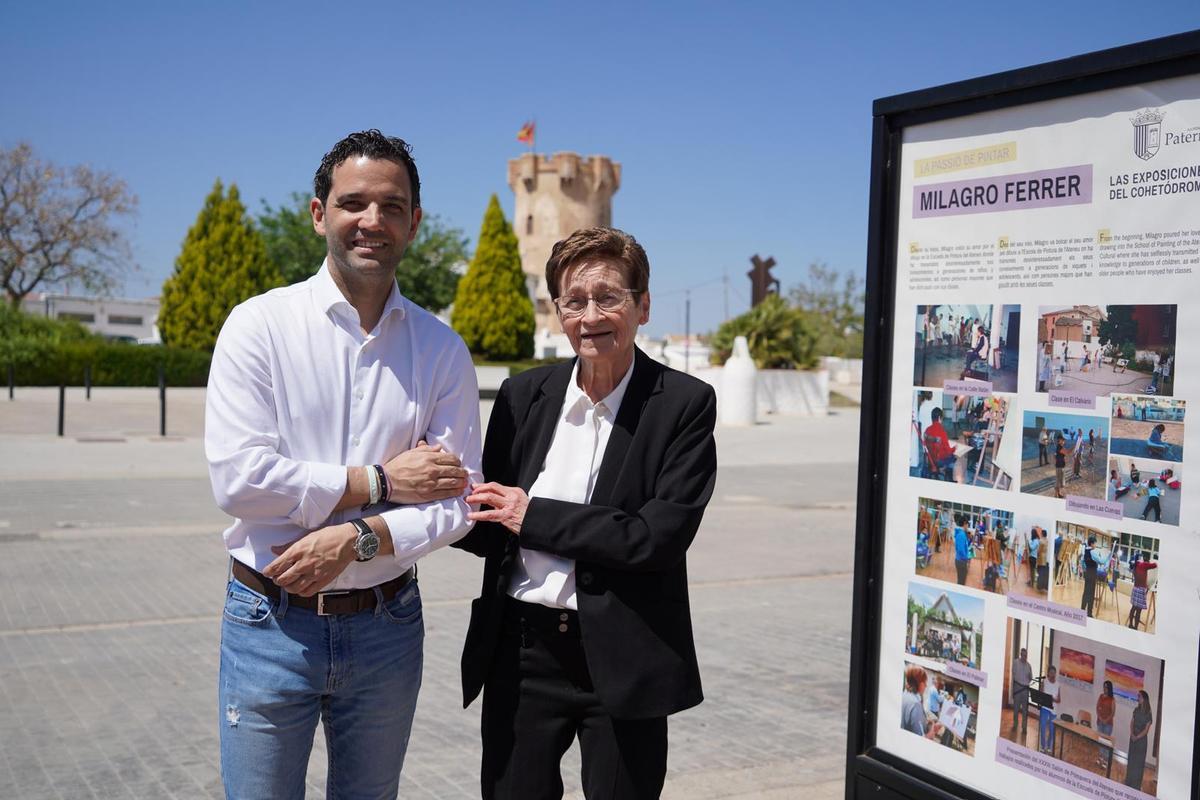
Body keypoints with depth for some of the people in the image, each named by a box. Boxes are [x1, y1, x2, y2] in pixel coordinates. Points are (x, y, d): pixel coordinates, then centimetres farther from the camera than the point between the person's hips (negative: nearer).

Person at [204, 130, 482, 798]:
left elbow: (458, 500, -2)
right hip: (271, 623, -2)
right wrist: (378, 481, -13)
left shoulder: (442, 351, 1)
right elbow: (239, 479, -16)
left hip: (387, 625, 3)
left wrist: (358, 538, -17)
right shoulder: (260, 325, -6)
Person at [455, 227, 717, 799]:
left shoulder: (685, 404, -6)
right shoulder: (523, 395, 5)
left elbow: (661, 535, -16)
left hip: (623, 660, -3)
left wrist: (536, 516, -14)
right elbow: (490, 532, 10)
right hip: (524, 650, 3)